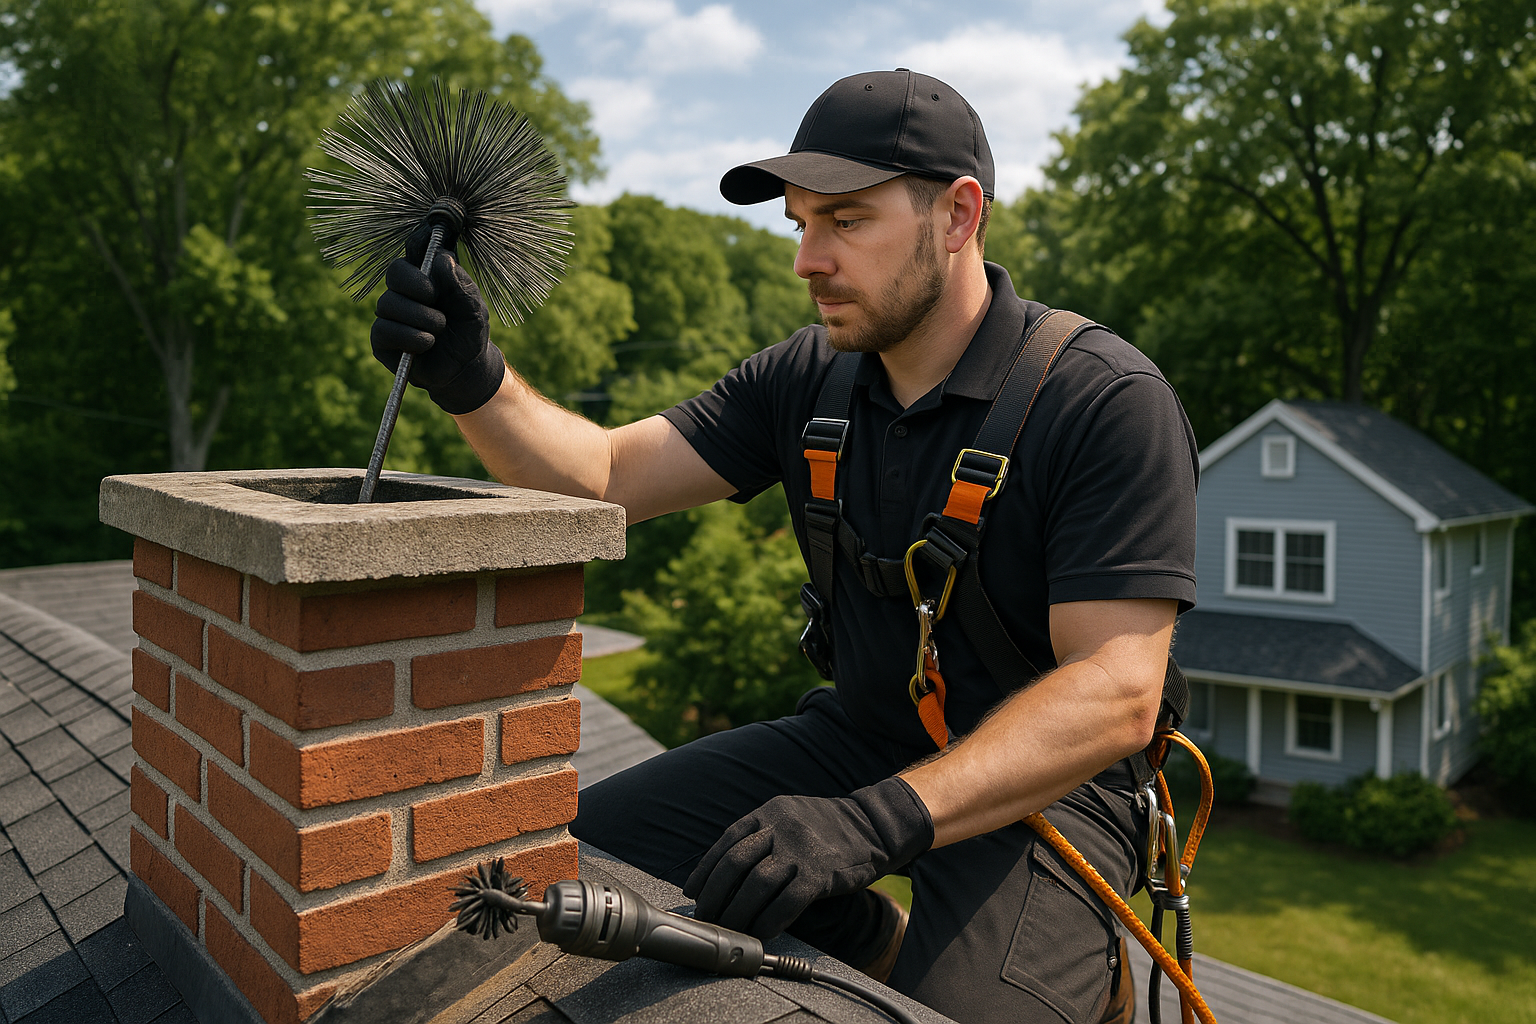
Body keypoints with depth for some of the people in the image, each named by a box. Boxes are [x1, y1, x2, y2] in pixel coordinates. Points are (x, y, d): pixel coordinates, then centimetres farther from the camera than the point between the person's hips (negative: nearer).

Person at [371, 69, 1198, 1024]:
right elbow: (609, 474, -4)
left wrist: (881, 818, -39)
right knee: (594, 843, -4)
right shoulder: (806, 379, -1)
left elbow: (1114, 693, -27)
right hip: (859, 734, 5)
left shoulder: (1111, 403, -20)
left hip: (1049, 779, -5)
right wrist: (475, 381, -23)